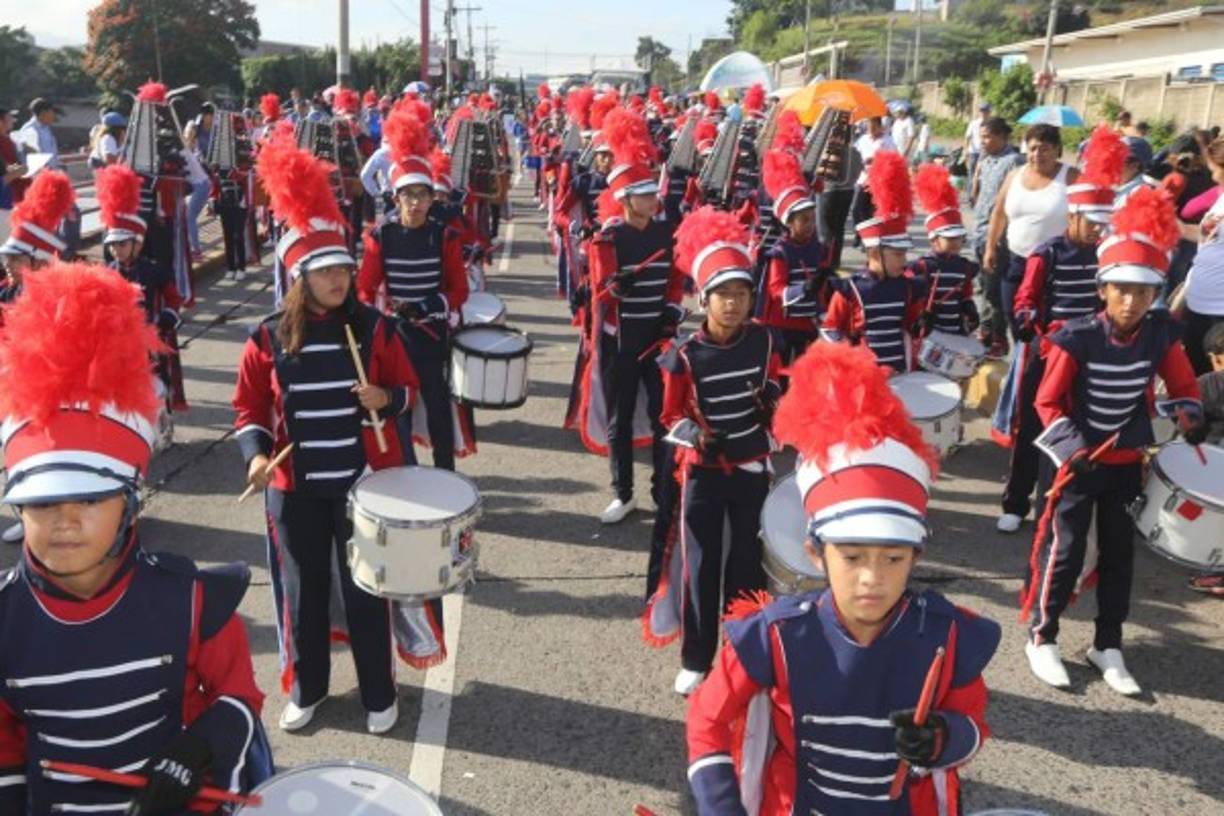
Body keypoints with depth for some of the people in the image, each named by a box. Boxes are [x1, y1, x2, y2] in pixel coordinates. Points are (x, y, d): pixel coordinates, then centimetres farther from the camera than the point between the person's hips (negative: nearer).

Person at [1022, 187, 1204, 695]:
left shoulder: (1160, 333, -7)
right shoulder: (1077, 339, -19)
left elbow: (1183, 385, 7)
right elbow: (1048, 402, -13)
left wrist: (1190, 416, -12)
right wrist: (1074, 449, -24)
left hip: (1127, 461, 5)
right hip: (1075, 461, -5)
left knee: (1119, 551, 12)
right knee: (1063, 551, 0)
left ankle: (1108, 646, 27)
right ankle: (1041, 638, 18)